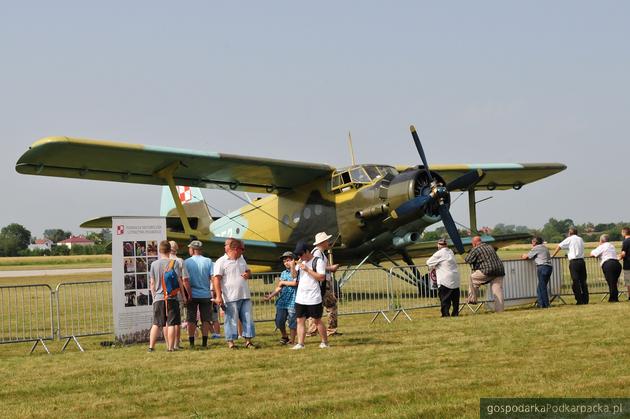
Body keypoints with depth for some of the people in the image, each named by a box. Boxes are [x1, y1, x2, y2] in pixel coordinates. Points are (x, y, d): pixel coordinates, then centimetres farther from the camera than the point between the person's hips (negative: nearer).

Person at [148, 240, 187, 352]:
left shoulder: (154, 264, 4)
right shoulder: (173, 263, -5)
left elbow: (152, 283, 8)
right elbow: (179, 281, -6)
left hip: (158, 298, 3)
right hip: (172, 297, -3)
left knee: (156, 324, 9)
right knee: (171, 324, 0)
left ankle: (151, 346, 6)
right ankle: (171, 347, 0)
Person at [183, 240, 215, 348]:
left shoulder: (187, 262, -4)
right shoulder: (208, 261, -2)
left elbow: (185, 280, -8)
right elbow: (213, 278, -5)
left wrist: (188, 294, -2)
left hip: (192, 295, -1)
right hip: (205, 294, 1)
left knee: (191, 320, 7)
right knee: (205, 319, 7)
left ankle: (191, 343, 7)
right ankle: (204, 342, 4)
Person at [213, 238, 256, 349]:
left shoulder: (241, 259, 17)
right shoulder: (221, 262, -7)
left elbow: (248, 271, 30)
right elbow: (216, 279, -12)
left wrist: (248, 274, 4)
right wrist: (218, 296, -19)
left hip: (245, 296, 7)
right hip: (231, 298, -7)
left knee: (248, 318, 5)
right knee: (232, 319, -3)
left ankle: (248, 340, 11)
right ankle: (230, 341, 6)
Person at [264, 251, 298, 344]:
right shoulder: (283, 273, 17)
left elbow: (294, 283, -17)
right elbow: (279, 287, 15)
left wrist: (283, 282, -3)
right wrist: (271, 296, 3)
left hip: (292, 301, -6)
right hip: (282, 301, 6)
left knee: (292, 322, -2)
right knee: (279, 321, 5)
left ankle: (292, 341, 9)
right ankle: (284, 337, 27)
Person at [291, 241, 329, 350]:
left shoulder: (318, 261, -8)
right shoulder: (301, 262, 14)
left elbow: (322, 277, -17)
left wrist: (307, 270, -19)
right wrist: (292, 267, -9)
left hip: (313, 299, -6)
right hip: (300, 298, 6)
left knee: (317, 320, 2)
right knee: (300, 320, 2)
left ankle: (325, 342, 14)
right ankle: (300, 344, 2)